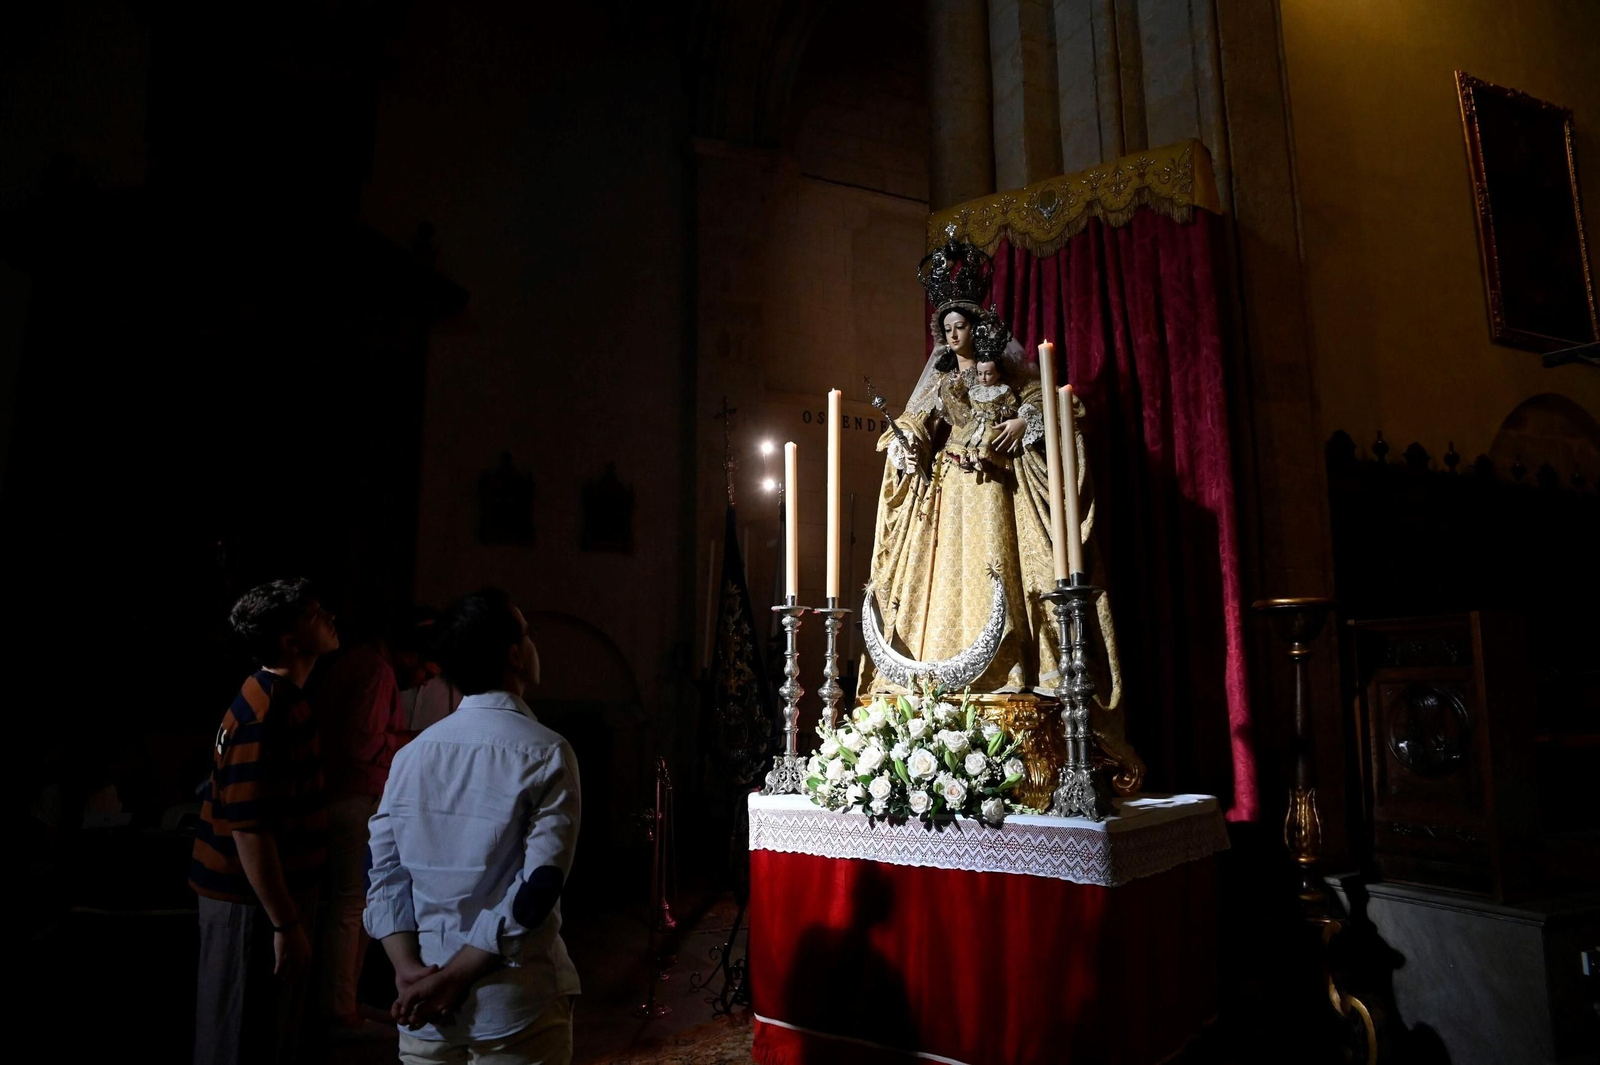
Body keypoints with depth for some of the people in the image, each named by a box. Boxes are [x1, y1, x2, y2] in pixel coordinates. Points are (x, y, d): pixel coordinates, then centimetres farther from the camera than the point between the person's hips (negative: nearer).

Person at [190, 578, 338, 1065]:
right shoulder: (267, 715, -25)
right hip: (252, 901, -9)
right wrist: (285, 924, -23)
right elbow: (248, 829, -27)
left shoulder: (282, 696, 7)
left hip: (277, 888, 9)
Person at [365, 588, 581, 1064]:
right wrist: (452, 979, -13)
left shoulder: (411, 754, 1)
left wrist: (409, 968, -7)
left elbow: (384, 874, -1)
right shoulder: (546, 754, -14)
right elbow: (537, 890, -19)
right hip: (515, 1010, -4)